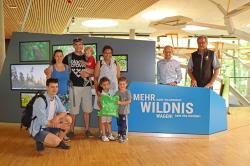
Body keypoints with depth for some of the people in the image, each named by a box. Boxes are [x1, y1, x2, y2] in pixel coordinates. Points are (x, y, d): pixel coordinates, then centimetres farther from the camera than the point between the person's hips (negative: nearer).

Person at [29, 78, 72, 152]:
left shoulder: (56, 98, -1)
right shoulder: (40, 101, -25)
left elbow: (63, 112, 1)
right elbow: (43, 122, -26)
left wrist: (57, 117, -23)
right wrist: (60, 126, -22)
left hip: (50, 126, 8)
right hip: (38, 130, -8)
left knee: (68, 119, -8)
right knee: (56, 141, -28)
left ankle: (60, 141, 9)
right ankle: (40, 141, 2)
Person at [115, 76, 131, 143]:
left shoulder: (127, 92, -7)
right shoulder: (117, 92, 8)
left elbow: (129, 101, -15)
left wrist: (121, 103, -21)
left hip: (124, 111, -5)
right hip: (118, 111, 5)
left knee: (124, 125, -2)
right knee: (119, 124, 14)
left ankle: (124, 136, 8)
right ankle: (119, 135, 26)